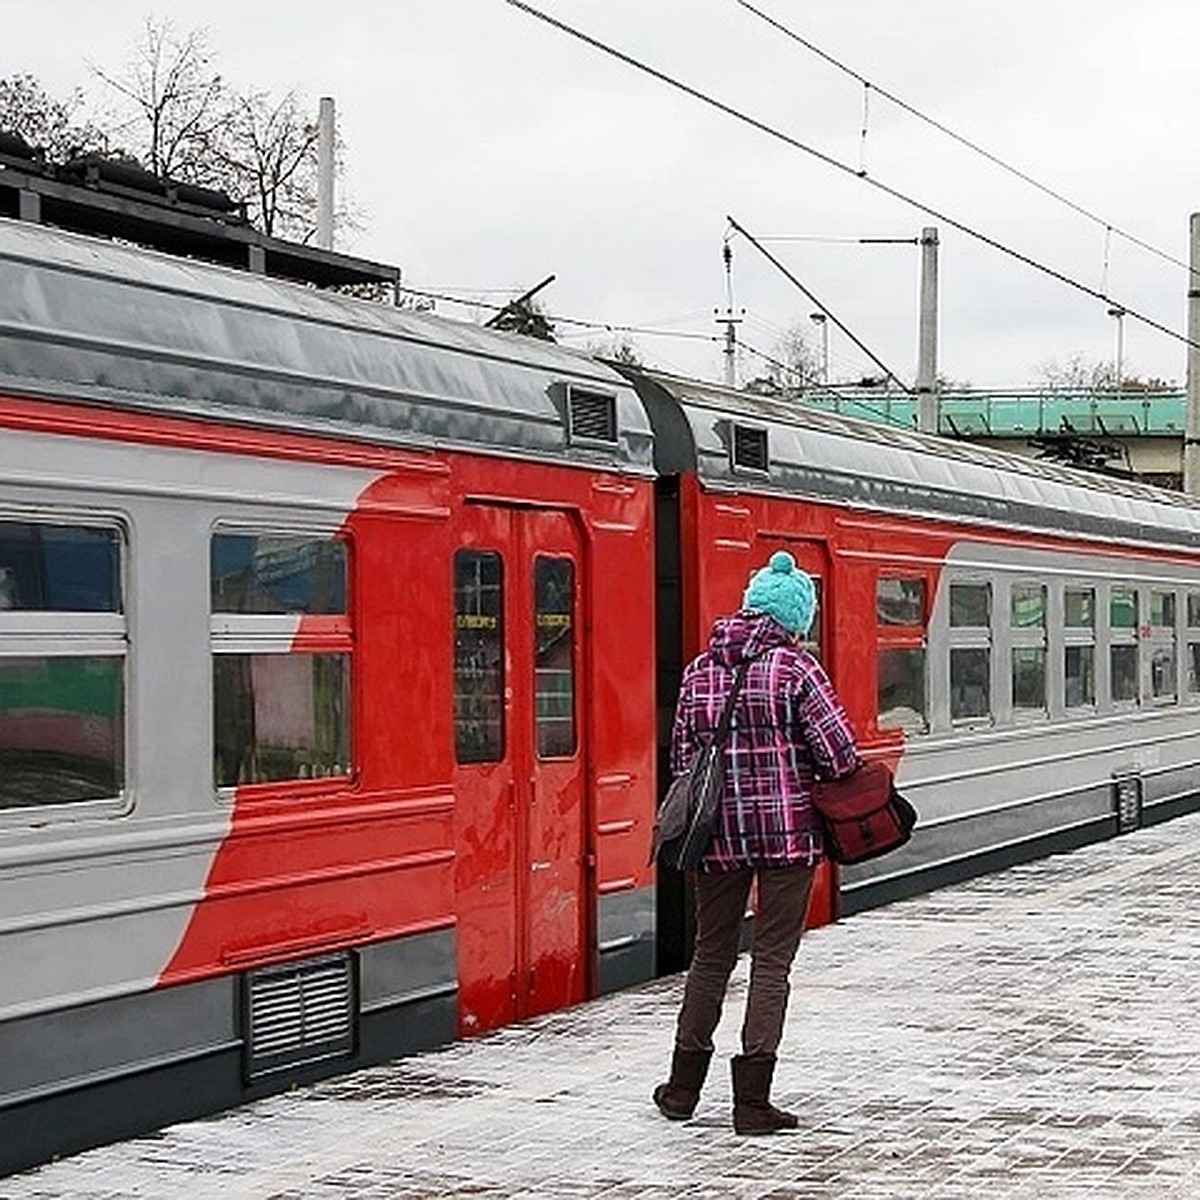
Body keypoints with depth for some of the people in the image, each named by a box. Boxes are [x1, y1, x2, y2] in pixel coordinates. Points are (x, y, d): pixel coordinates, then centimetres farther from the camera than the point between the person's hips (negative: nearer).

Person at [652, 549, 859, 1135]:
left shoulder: (700, 671, 6)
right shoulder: (794, 668, -8)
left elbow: (681, 755, 8)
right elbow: (839, 751, -12)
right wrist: (809, 778, 8)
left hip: (718, 832, 4)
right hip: (788, 829, -4)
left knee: (711, 953, 17)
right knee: (772, 959, 2)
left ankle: (683, 1088, 25)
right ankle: (752, 1098, 1)